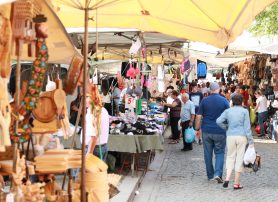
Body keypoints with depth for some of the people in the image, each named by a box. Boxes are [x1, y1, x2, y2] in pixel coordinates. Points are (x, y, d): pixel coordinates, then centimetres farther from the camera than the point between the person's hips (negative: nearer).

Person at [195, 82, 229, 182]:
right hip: (220, 131, -1)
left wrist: (197, 129, 10)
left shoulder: (204, 101, 0)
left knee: (208, 153, 10)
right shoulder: (224, 101, -3)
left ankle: (210, 175, 18)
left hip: (207, 131, 1)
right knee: (220, 153, 6)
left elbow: (199, 116, 0)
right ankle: (218, 174, -10)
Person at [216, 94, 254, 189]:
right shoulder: (244, 111, -3)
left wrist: (226, 128, 9)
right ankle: (236, 183, 7)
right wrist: (250, 141, -1)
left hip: (230, 136, 2)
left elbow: (218, 121, -7)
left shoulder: (228, 111, 4)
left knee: (230, 157, 14)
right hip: (242, 136, -2)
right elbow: (247, 127, -5)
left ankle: (227, 178, -5)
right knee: (239, 158, 4)